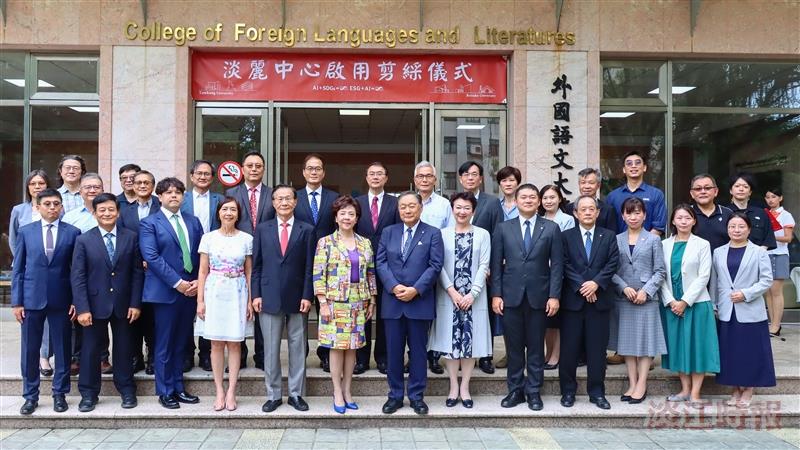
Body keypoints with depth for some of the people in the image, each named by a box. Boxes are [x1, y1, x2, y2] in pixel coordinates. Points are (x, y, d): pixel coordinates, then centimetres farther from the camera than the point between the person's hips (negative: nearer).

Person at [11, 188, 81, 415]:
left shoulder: (73, 232, 1)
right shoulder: (25, 232, 4)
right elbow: (17, 269, 5)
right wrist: (16, 301, -1)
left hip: (61, 300, -1)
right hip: (31, 299, 1)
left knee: (62, 349, 6)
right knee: (30, 349, 7)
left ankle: (59, 394, 19)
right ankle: (30, 396, 20)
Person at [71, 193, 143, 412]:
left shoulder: (131, 238, 1)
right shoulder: (84, 240, -1)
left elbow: (137, 273, 1)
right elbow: (77, 277, -4)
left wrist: (135, 303, -5)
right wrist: (82, 308, -11)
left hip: (123, 305, 1)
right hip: (95, 304, -1)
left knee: (124, 348, 11)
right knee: (91, 349, 6)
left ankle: (126, 390, 24)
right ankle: (88, 394, 20)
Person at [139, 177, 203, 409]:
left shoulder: (193, 222, 13)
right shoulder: (149, 223, -2)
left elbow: (202, 255, 11)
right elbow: (151, 257, -12)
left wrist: (199, 281, -5)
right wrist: (177, 283, -16)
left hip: (190, 290, 5)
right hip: (165, 291, -4)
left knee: (181, 343, 12)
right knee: (164, 344, 4)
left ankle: (178, 388, 21)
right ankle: (165, 392, 14)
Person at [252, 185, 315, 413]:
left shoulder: (306, 230, 3)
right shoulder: (262, 229, 6)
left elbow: (309, 267, 0)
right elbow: (256, 265, 6)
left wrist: (307, 296, -6)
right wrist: (256, 294, -1)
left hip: (297, 298, 0)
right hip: (270, 298, 1)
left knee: (297, 348, 6)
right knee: (271, 349, 6)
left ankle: (296, 394, 18)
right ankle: (273, 395, 18)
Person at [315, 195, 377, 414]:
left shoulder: (365, 243, 8)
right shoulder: (325, 242, -2)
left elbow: (370, 273, 12)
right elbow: (318, 275, -5)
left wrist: (372, 301, 9)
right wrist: (323, 303, -11)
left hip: (358, 303, 3)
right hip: (334, 302, -3)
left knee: (352, 346, 7)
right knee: (337, 346, 0)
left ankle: (347, 390, 18)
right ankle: (337, 392, 10)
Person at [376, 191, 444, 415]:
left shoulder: (432, 234, 2)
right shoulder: (388, 232, 10)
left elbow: (435, 266, -5)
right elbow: (381, 262, 4)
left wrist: (415, 290, -14)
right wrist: (394, 286, -11)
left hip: (420, 301, -2)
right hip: (392, 301, 2)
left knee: (418, 350, 5)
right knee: (393, 350, 6)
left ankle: (416, 396, 16)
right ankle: (395, 395, 18)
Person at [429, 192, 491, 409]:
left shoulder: (483, 234, 3)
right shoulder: (443, 234, 3)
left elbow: (483, 266, -2)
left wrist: (472, 294, -10)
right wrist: (452, 291, -11)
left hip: (473, 297, 0)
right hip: (448, 297, 0)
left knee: (470, 340, 3)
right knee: (450, 341, 4)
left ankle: (465, 387, 14)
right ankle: (453, 386, 15)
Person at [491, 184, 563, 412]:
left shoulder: (551, 228, 4)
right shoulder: (503, 228, 6)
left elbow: (556, 265, 1)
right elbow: (496, 264, 4)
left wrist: (554, 296, -6)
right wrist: (496, 294, -2)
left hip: (538, 297, 0)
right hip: (511, 296, 1)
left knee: (536, 347, 7)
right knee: (513, 347, 7)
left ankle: (534, 391, 18)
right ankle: (515, 390, 19)